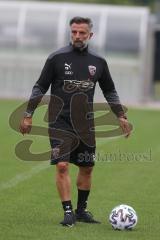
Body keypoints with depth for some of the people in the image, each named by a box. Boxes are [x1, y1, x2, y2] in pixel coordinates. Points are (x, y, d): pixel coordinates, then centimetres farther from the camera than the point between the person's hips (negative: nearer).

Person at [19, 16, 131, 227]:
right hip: (60, 121, -4)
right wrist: (28, 115, -4)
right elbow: (40, 87, 1)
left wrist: (121, 116, 11)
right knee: (62, 166, -15)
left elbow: (110, 91, 18)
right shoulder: (57, 58, -4)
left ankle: (81, 210, 24)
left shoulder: (98, 62, 6)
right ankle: (68, 212, -10)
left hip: (85, 123, 4)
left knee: (87, 168, 9)